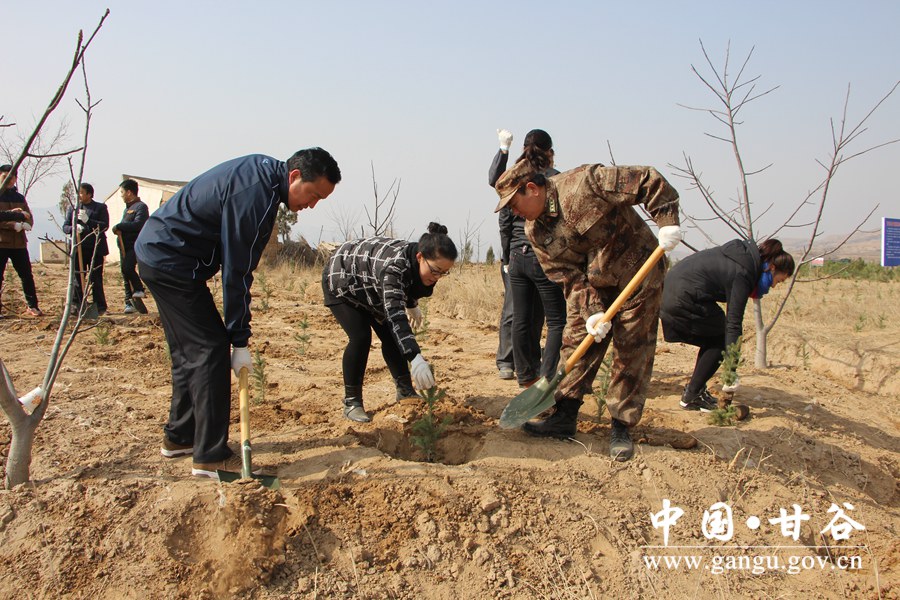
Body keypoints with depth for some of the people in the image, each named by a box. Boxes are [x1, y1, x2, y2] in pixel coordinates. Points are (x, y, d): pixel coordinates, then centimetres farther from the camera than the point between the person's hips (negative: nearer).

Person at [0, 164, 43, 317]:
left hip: (19, 242, 4)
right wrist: (15, 224, -22)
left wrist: (25, 224, -11)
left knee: (27, 275, 4)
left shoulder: (19, 197, 16)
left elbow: (29, 218, 10)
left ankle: (32, 306, 11)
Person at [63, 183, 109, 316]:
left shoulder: (100, 207, 4)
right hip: (78, 248, 3)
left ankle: (99, 307, 8)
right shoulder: (72, 208, 14)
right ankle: (76, 305, 8)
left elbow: (105, 226, -7)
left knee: (96, 279, 1)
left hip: (95, 249, -3)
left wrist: (88, 221, -20)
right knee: (77, 278, 1)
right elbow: (65, 226, 8)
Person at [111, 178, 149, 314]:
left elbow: (138, 224, -20)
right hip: (125, 245, 9)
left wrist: (119, 226, -17)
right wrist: (119, 229, 4)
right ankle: (129, 302, 10)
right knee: (125, 272, 6)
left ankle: (139, 289, -2)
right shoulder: (127, 208, 23)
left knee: (128, 268, -24)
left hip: (136, 244, -9)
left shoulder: (141, 206, -6)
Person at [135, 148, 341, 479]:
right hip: (171, 262, -10)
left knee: (188, 350, 16)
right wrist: (240, 341, -17)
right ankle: (211, 456, -5)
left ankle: (179, 437, 28)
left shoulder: (262, 168, 4)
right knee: (211, 351, -9)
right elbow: (237, 273, -23)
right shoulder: (255, 196, -25)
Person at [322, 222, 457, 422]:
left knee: (390, 336, 0)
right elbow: (394, 314, -55)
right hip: (341, 280, -8)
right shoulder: (393, 265, -44)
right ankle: (351, 402, -9)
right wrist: (416, 358, -64)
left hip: (369, 288, 8)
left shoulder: (418, 263, -19)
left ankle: (405, 392, 10)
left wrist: (412, 305, 23)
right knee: (361, 337, -20)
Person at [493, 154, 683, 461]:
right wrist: (591, 311, -23)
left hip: (637, 273, -5)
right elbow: (569, 277, -11)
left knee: (632, 350, -1)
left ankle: (621, 428, 7)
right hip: (591, 283, 5)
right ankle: (564, 418, 10)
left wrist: (667, 223, -31)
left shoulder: (585, 182, -25)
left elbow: (650, 182, -24)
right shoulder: (535, 231, -7)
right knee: (577, 343, 1)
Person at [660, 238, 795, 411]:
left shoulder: (746, 252, 10)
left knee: (713, 339, 17)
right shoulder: (744, 273, -17)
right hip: (685, 297, -10)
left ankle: (696, 389, 20)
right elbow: (733, 321, -19)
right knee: (720, 341, 1)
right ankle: (691, 396, 1)